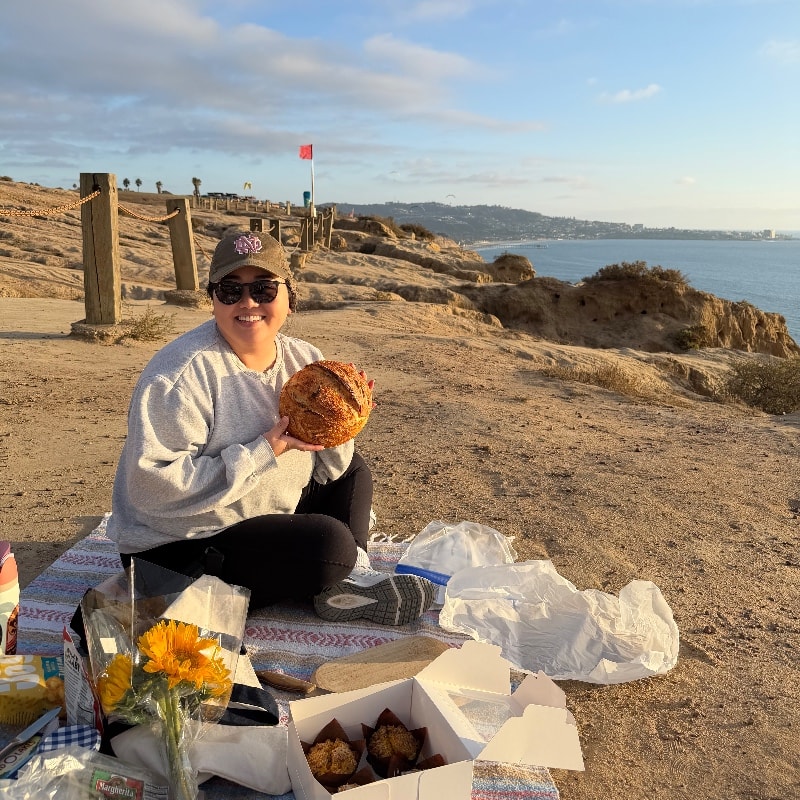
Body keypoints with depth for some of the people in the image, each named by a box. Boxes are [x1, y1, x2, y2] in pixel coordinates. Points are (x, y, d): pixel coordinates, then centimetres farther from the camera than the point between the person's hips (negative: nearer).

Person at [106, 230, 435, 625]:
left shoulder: (303, 359, -1)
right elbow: (154, 486, -28)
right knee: (329, 543, -27)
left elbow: (327, 471, 6)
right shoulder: (182, 372, -21)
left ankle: (346, 584, -3)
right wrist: (264, 453, -28)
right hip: (178, 549, -8)